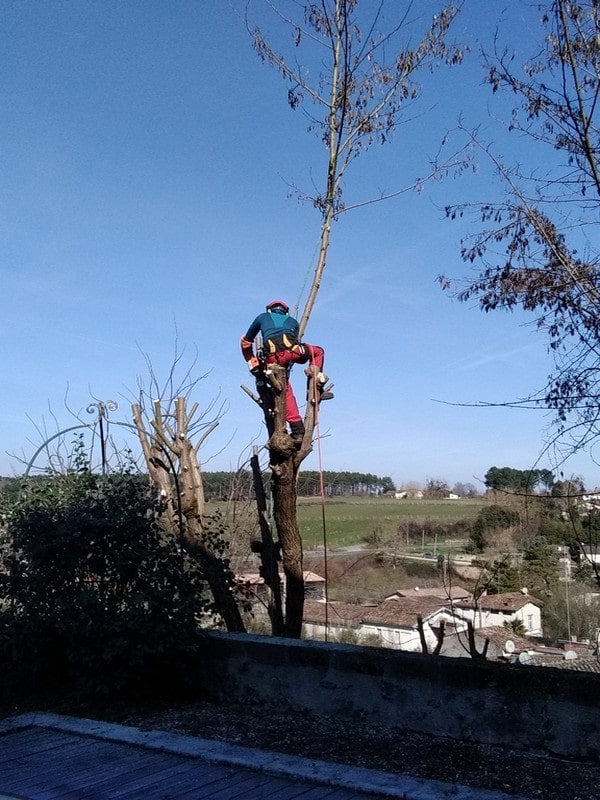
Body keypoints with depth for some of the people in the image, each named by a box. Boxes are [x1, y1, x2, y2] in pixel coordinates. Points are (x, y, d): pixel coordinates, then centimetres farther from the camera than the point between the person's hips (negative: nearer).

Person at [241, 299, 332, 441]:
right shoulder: (292, 321, 35)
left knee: (285, 392, 9)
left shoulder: (262, 317, 33)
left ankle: (298, 430, 0)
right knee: (318, 351, 30)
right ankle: (317, 390, 13)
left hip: (273, 358, 0)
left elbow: (246, 342, 32)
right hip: (292, 350, 1)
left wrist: (251, 362, 40)